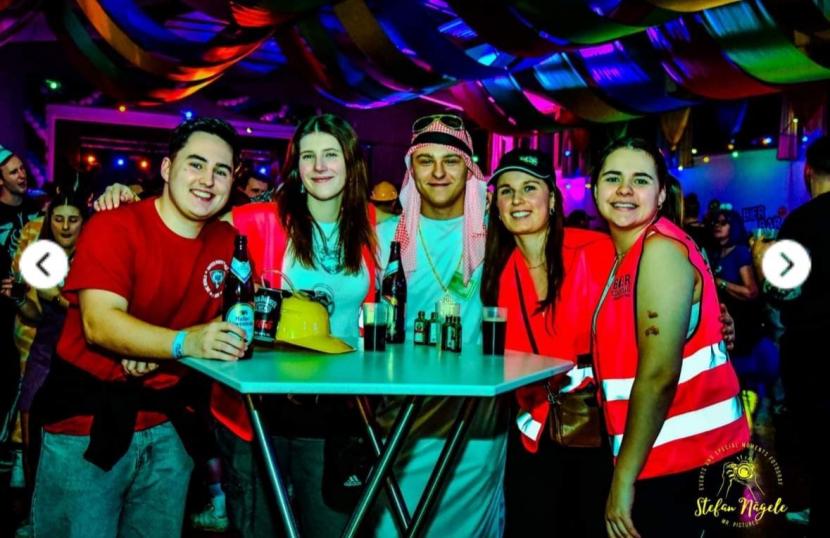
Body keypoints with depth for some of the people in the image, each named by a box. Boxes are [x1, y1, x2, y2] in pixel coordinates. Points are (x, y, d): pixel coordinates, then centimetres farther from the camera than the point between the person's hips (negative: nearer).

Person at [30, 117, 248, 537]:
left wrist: (154, 351, -13)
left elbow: (220, 325, 4)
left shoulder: (227, 241, 2)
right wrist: (183, 342, -39)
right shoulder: (112, 228, -13)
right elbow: (99, 323, -24)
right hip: (88, 420, -4)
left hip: (166, 427, 5)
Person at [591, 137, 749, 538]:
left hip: (683, 460, -8)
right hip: (661, 458, 8)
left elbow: (659, 374, -22)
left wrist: (623, 480, -19)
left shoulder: (662, 250, -17)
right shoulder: (627, 254, 11)